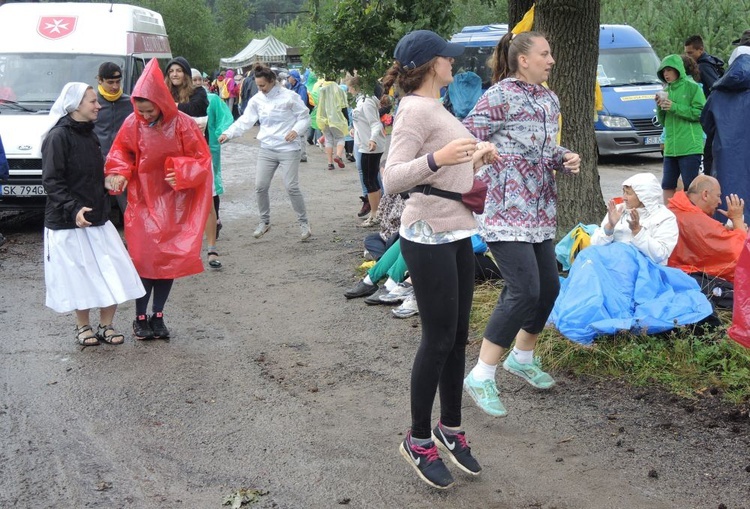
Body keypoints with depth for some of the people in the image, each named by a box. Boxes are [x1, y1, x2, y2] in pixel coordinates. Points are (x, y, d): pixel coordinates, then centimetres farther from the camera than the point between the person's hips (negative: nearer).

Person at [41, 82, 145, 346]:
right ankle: (83, 327, 20)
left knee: (113, 275, 3)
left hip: (97, 218, 7)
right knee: (79, 277, 1)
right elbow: (51, 181, -16)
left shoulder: (89, 135, 12)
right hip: (68, 223, -7)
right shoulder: (57, 137, -12)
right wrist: (73, 209, -27)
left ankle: (106, 325, 17)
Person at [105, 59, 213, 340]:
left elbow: (201, 159, -5)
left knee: (169, 259, 5)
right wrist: (118, 173, -12)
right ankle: (141, 318, 9)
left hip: (173, 204, 0)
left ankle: (158, 316, 18)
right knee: (144, 259, -2)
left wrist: (181, 174, -21)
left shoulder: (182, 124, -12)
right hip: (143, 202, 0)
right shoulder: (133, 124, -6)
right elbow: (120, 153, 7)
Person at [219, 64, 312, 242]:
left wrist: (296, 130, -20)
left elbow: (304, 116, -2)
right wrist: (228, 133, -10)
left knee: (291, 187, -8)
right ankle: (264, 221, 22)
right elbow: (245, 120, 2)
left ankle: (303, 223, 9)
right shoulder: (256, 99, 3)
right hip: (266, 149, 5)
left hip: (288, 149, -5)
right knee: (260, 187, 2)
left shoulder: (289, 96, -8)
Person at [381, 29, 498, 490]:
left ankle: (450, 428, 27)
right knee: (438, 341, -2)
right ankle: (418, 440, 13)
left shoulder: (436, 107, 14)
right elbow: (392, 179, -25)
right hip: (429, 238, -9)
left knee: (457, 338, 14)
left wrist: (476, 156, 10)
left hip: (457, 234, 9)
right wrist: (438, 158, -38)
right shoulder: (415, 110, -15)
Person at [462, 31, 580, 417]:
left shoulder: (549, 100, 13)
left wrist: (565, 159, 4)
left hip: (539, 211, 9)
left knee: (549, 286, 13)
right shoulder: (500, 96, -11)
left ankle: (522, 357, 36)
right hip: (505, 211, -9)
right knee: (524, 290, -15)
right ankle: (481, 377, -4)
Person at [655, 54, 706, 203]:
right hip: (670, 147, 6)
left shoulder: (692, 87, -3)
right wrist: (660, 107, 0)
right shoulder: (666, 90, 15)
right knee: (667, 185, 9)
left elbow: (701, 113, -11)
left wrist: (675, 107, -14)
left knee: (690, 187, -4)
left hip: (690, 147, -6)